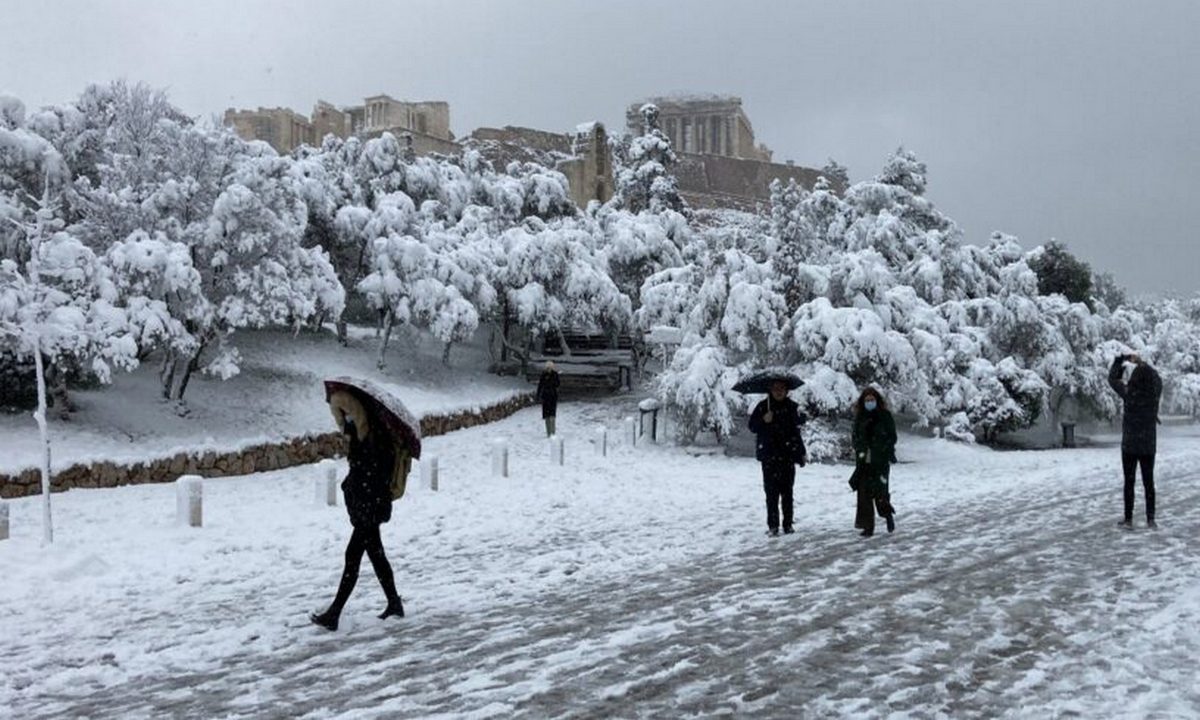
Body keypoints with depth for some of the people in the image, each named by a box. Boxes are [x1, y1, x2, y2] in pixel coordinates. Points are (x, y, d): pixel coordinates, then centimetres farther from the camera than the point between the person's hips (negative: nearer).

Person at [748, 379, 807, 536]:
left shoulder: (793, 407, 5)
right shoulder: (763, 406, 2)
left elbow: (798, 429, 8)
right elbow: (752, 426, 2)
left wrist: (802, 453, 5)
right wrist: (764, 421, -18)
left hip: (787, 454, 1)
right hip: (769, 455, -1)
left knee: (787, 490, 5)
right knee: (771, 491, -3)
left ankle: (788, 523, 12)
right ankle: (772, 525, 2)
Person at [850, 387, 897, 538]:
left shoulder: (885, 416, 0)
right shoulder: (860, 417, 10)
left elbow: (892, 437, 1)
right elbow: (855, 438, 13)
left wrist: (882, 451, -11)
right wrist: (860, 450, -5)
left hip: (880, 461, -3)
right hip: (864, 461, 3)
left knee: (880, 491, -9)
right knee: (864, 493, -2)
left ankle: (888, 514, 20)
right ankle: (868, 526, 4)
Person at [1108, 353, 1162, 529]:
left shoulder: (1129, 394, -16)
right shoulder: (1155, 394, -9)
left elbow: (1113, 378, -1)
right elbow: (1156, 377, 12)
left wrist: (1120, 360, 10)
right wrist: (1142, 363, 18)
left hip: (1129, 446, -2)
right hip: (1149, 447, 2)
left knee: (1129, 482, 5)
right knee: (1149, 482, 10)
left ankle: (1128, 519, 9)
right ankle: (1150, 519, 9)